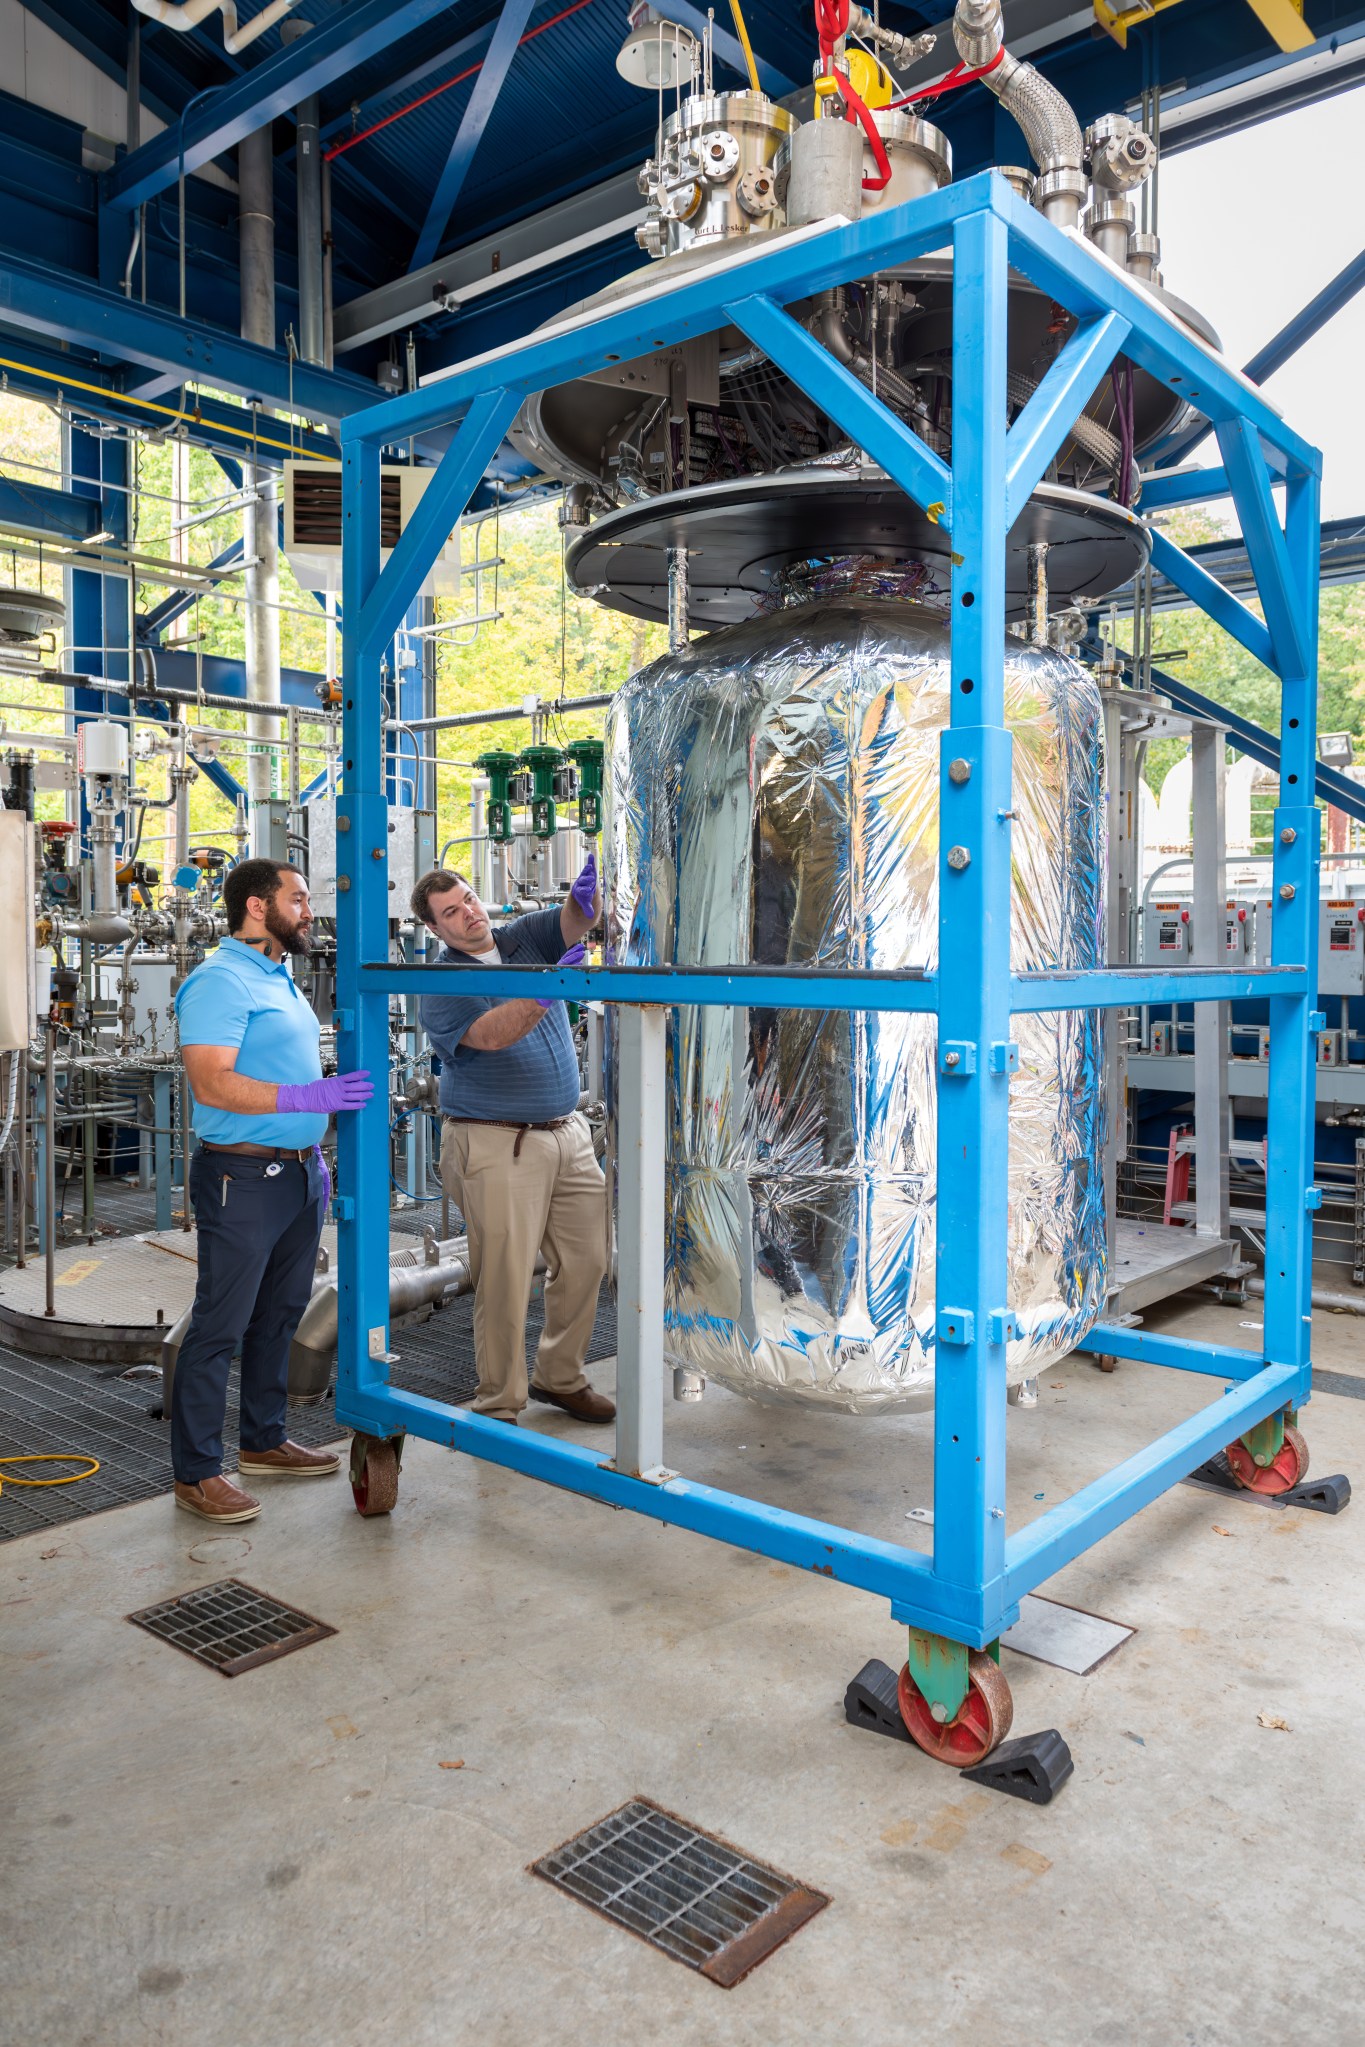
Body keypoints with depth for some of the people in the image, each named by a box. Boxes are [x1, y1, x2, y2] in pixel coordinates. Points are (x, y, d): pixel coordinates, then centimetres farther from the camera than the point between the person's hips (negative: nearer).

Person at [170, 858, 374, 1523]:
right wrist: (307, 1098, -28)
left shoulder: (279, 978, 17)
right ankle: (196, 1472, 8)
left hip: (297, 1173, 10)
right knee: (220, 1325, -2)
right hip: (244, 1177, -10)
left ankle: (263, 1441, 31)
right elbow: (213, 1084, -23)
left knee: (279, 1315, 17)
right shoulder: (221, 981, -14)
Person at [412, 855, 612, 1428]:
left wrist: (586, 893, -32)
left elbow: (575, 922, -8)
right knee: (505, 1279, -3)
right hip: (497, 1147, -5)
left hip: (568, 1133, 6)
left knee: (586, 1261, 10)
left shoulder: (525, 939, 9)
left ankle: (559, 1377, 28)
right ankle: (499, 1406, 11)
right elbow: (491, 1035, -23)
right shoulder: (440, 987, -6)